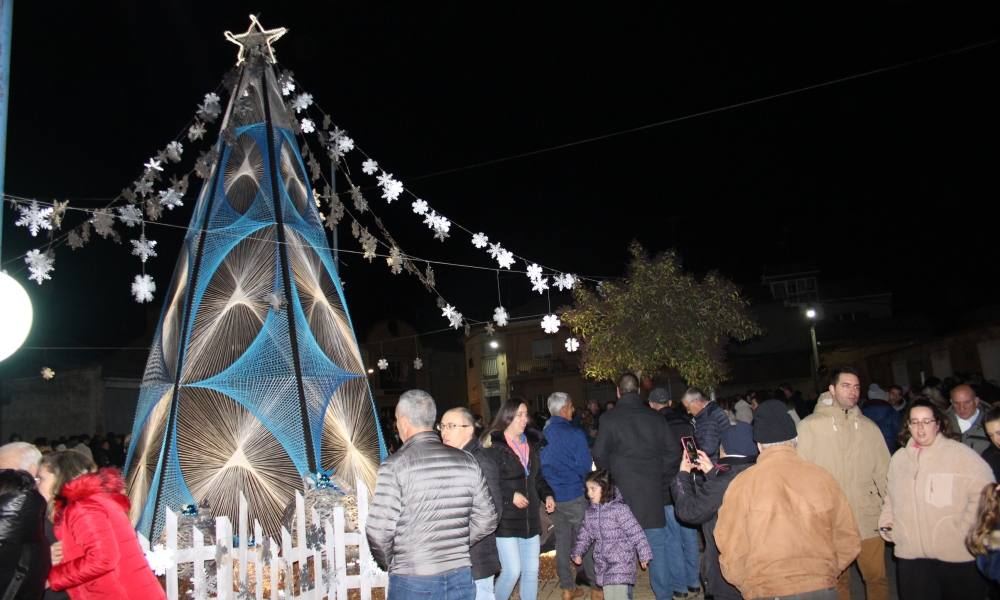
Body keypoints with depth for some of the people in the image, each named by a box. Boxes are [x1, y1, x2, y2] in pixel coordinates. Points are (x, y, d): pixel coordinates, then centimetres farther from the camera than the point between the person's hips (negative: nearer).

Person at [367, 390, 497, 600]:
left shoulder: (394, 466, -12)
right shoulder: (466, 461, -1)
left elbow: (379, 532, -13)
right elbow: (487, 520, 4)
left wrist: (390, 563, 5)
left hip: (412, 582, -3)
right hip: (461, 577, 3)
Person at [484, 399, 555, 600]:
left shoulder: (531, 443, 10)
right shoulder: (494, 445, -12)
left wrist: (547, 494, 3)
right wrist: (511, 496, -21)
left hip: (530, 518, 7)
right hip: (506, 519, -7)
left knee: (531, 570, 11)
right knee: (512, 571, -8)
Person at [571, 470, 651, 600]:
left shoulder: (619, 509, -17)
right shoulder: (590, 512, 4)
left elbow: (635, 532, -13)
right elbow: (585, 534, 16)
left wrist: (644, 554, -10)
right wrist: (577, 552, 11)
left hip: (621, 561, -6)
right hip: (603, 563, 6)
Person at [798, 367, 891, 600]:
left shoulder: (869, 427, 7)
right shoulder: (809, 426, -5)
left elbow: (883, 471, 9)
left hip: (868, 519, 2)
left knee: (877, 577, 8)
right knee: (837, 580, 11)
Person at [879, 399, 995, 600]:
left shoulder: (961, 454, -8)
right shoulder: (898, 459, 11)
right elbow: (891, 497, 21)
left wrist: (966, 531, -12)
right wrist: (885, 521, 7)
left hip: (958, 556, -4)